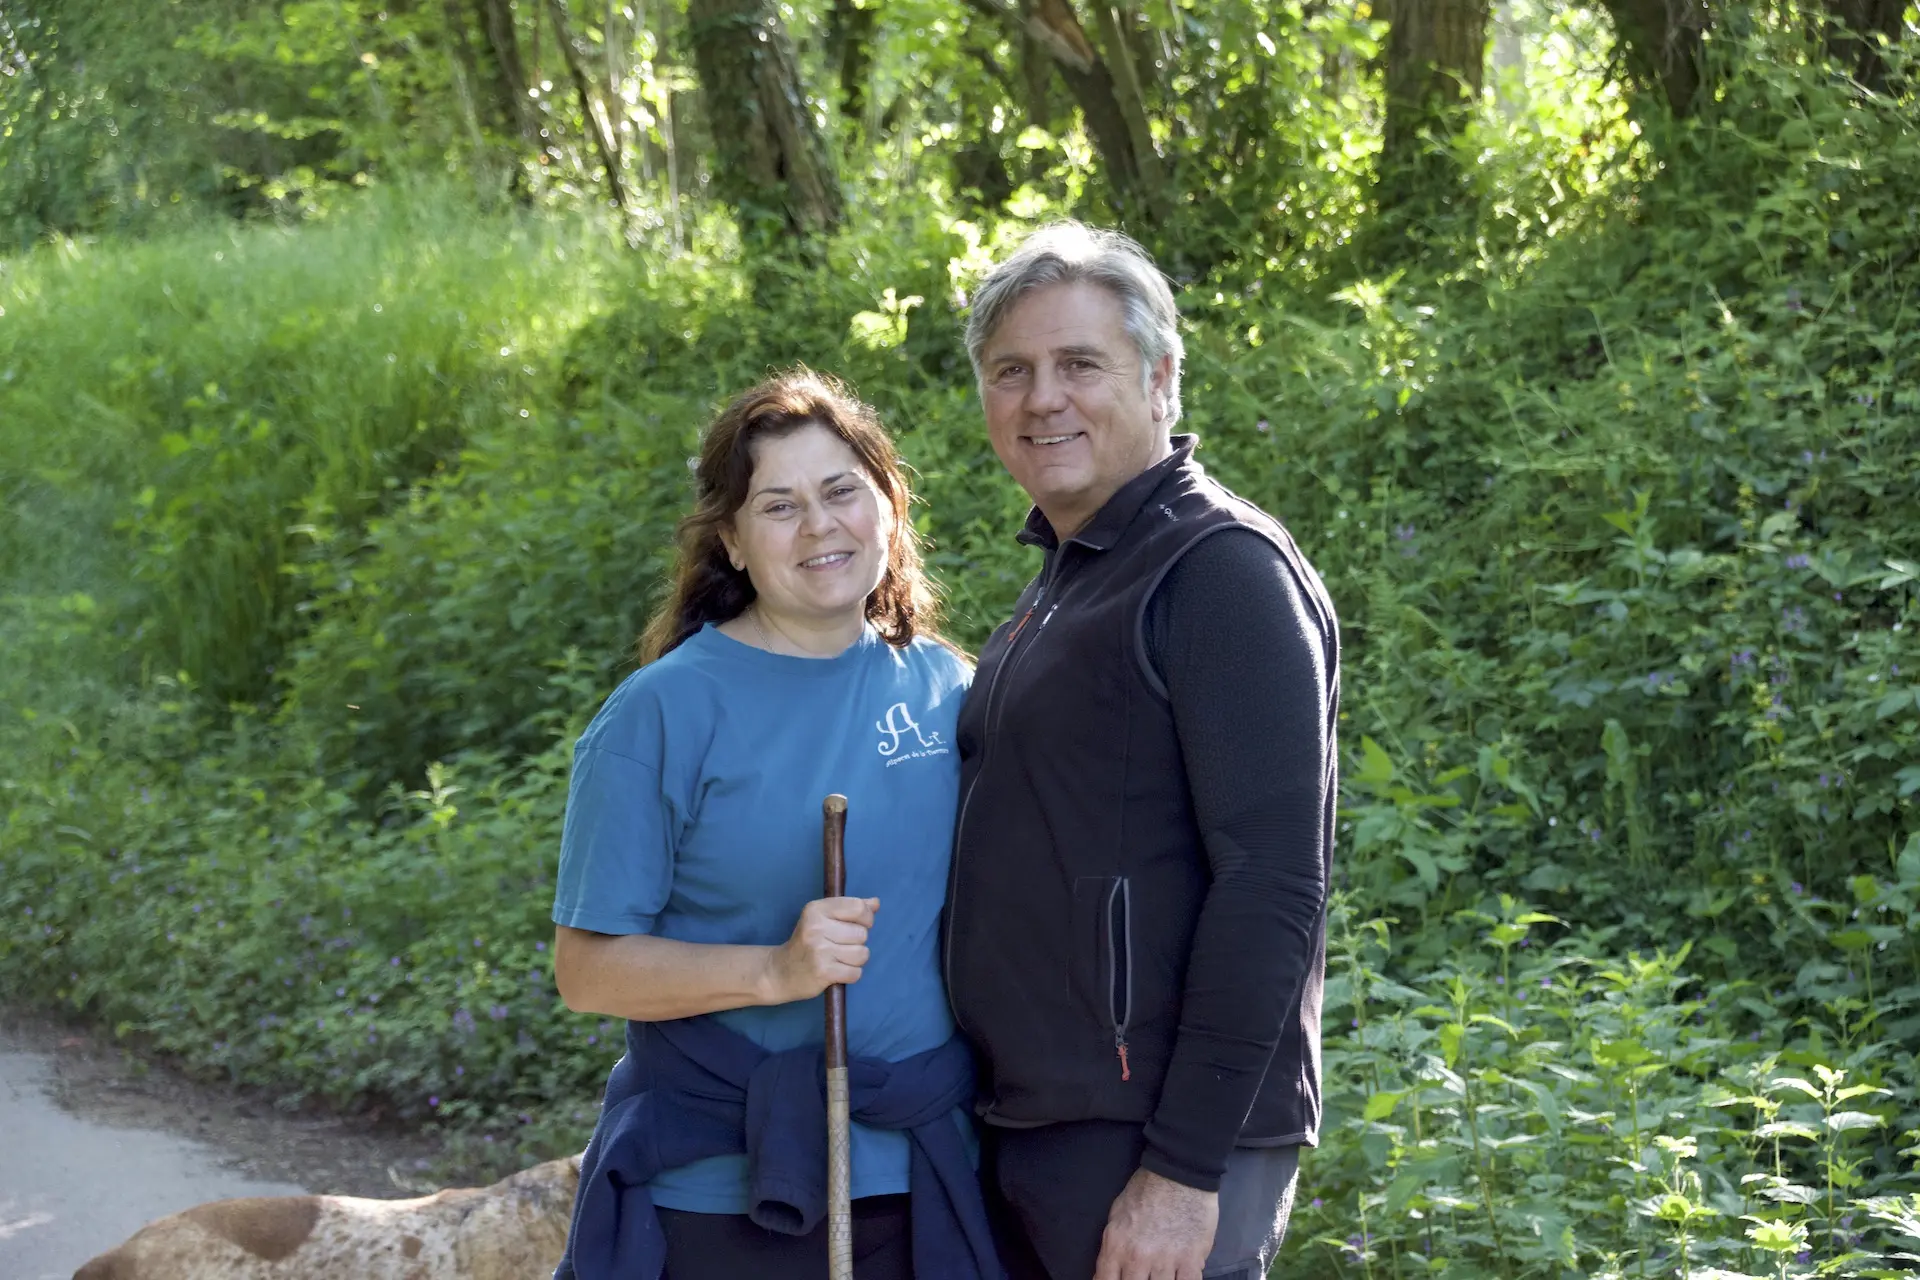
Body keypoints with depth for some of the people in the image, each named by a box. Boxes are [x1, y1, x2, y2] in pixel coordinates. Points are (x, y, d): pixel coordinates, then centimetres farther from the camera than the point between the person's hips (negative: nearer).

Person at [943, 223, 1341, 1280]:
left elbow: (1270, 889, -18)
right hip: (1033, 1135, 9)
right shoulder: (1064, 579, 16)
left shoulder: (1224, 572, -12)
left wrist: (1185, 1169, -21)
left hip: (1155, 1152, -9)